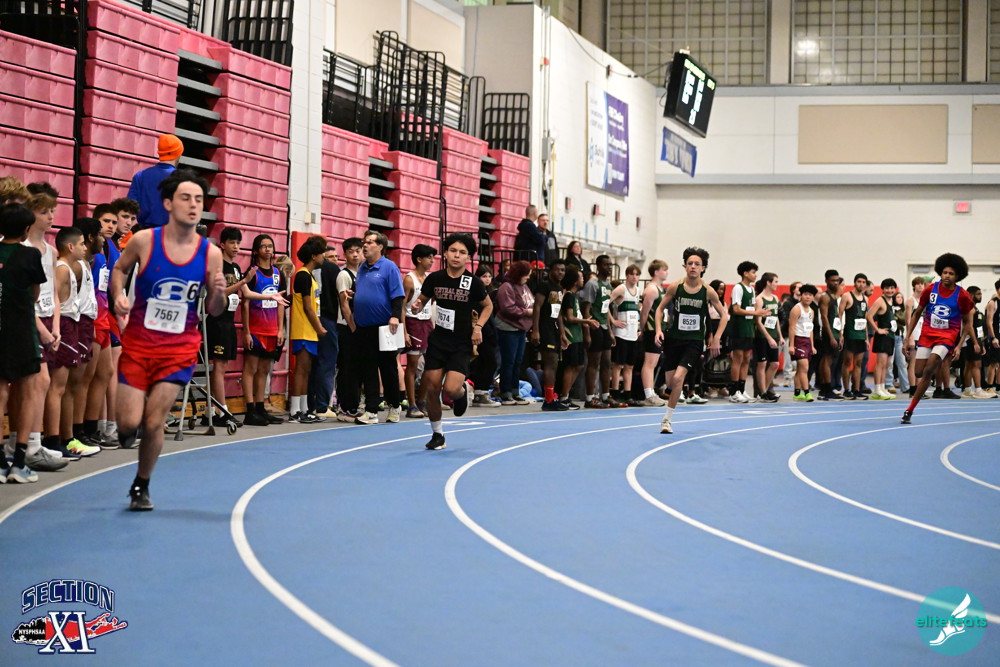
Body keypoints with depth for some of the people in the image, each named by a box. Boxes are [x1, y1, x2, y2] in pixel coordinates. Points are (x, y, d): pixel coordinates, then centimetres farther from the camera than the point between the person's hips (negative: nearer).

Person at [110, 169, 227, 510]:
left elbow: (214, 311, 4)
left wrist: (219, 293, -17)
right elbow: (120, 268, 12)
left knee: (154, 423, -4)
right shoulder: (144, 241, -8)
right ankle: (127, 429, 33)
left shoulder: (210, 253, -4)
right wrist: (119, 295, -7)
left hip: (180, 347, 1)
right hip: (138, 341, 0)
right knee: (130, 422, -7)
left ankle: (141, 486, 20)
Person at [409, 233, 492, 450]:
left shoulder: (474, 282, -5)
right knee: (432, 389, -1)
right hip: (437, 340, 2)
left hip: (462, 344, -2)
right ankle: (437, 434, 19)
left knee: (451, 389, -18)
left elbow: (488, 305, 11)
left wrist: (478, 326, -2)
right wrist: (416, 307, -8)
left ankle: (464, 390, 21)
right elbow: (422, 300, 15)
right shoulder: (435, 278, -1)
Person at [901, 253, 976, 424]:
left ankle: (910, 410, -14)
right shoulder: (930, 290, 0)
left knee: (928, 371, -18)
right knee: (919, 373, -1)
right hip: (927, 334, 3)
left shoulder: (962, 296, -5)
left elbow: (967, 323, 5)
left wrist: (959, 346, -4)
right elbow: (917, 314, 10)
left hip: (947, 336, -3)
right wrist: (908, 337, 5)